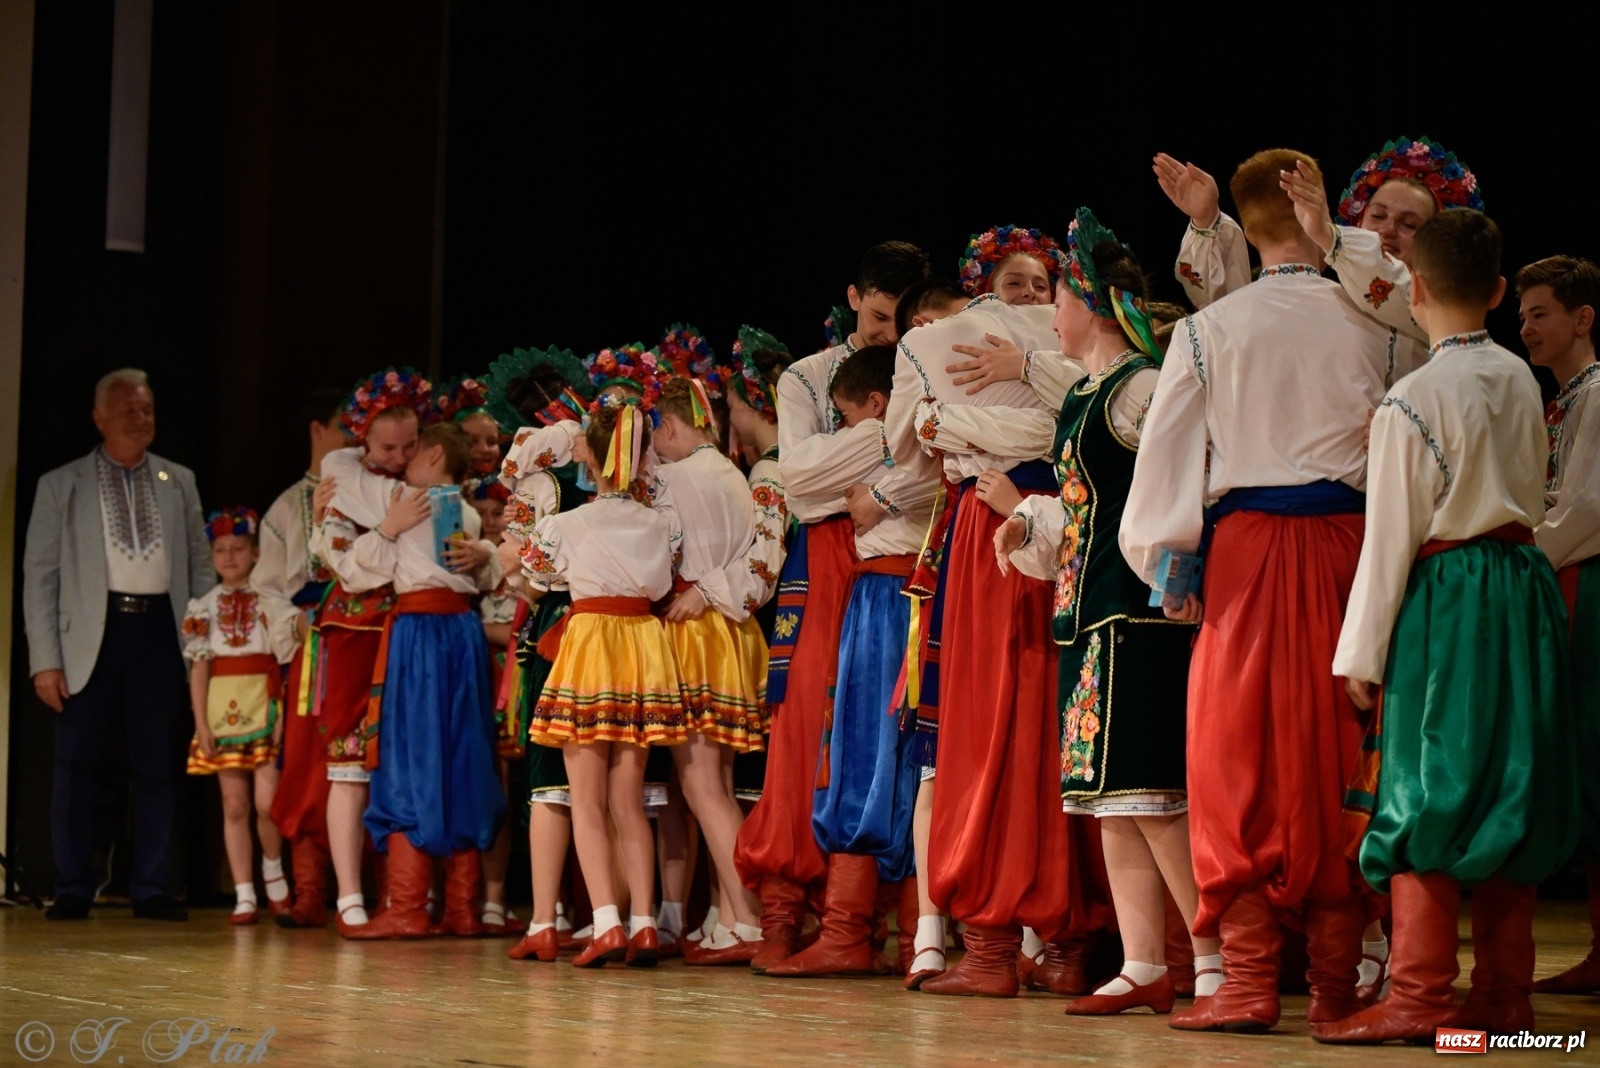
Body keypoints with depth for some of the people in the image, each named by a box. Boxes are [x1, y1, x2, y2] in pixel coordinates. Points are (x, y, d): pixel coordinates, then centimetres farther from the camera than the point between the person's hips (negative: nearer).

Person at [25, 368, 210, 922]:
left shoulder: (179, 483, 13)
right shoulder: (60, 485, 6)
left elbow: (201, 566, 13)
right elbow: (39, 575, 2)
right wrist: (44, 660, -6)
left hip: (160, 629, 2)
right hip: (92, 630, -2)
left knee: (156, 766, 4)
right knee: (75, 765, -2)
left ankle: (150, 890, 10)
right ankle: (72, 890, 5)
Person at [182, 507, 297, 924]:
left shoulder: (271, 603, 3)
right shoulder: (203, 608, 9)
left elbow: (286, 663, 0)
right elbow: (199, 668, 6)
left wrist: (284, 714, -9)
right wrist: (201, 723, -1)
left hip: (264, 708, -2)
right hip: (223, 710, 2)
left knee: (266, 802, -11)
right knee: (234, 805, 3)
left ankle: (273, 871, 16)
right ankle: (244, 895, 7)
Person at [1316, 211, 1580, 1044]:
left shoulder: (1413, 400, -12)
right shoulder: (1520, 381, 6)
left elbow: (1391, 535, -11)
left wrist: (1361, 653, -6)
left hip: (1446, 595, -6)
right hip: (1523, 584, 6)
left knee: (1428, 790, -3)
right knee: (1508, 788, 9)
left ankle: (1418, 995, -4)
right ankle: (1504, 994, 13)